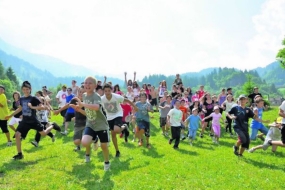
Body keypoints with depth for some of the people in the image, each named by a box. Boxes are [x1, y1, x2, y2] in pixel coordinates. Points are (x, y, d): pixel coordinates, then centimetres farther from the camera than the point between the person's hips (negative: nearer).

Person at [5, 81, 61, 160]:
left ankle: (52, 126, 37)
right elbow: (20, 108, 22)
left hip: (33, 120, -4)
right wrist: (10, 115, 24)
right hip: (25, 121, 5)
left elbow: (42, 107, -18)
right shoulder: (21, 99, 4)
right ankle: (19, 154, 2)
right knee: (17, 135, -9)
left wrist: (32, 107, -27)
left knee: (43, 133, 4)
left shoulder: (33, 98, -13)